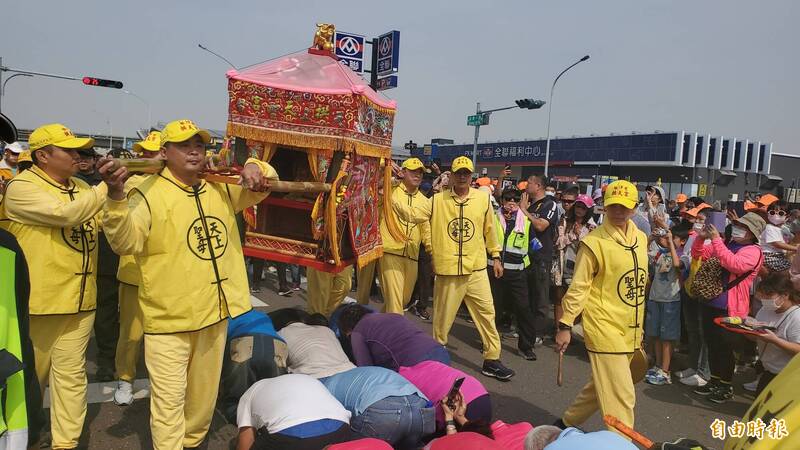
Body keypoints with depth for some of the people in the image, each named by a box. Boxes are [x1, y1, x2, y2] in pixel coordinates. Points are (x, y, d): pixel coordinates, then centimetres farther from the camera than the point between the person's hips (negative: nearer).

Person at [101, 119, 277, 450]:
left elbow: (260, 189, 16)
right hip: (170, 315, -6)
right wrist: (116, 196, -40)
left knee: (205, 393, 23)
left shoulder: (220, 187, 6)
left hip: (215, 310, 6)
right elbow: (125, 242, -23)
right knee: (170, 399, 0)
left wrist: (254, 168, -8)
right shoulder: (148, 193, -12)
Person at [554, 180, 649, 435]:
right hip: (604, 327, -8)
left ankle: (568, 422, 40)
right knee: (621, 395, -5)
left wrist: (638, 327, 20)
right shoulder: (594, 242, -14)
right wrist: (565, 325, -13)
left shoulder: (641, 238, 8)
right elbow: (578, 287, -12)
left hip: (629, 329, 8)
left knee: (603, 386, 20)